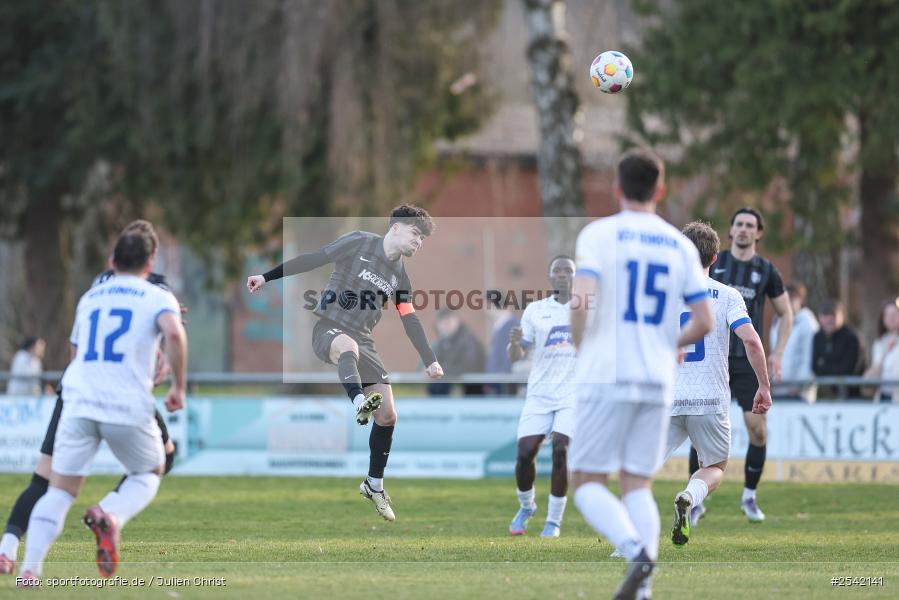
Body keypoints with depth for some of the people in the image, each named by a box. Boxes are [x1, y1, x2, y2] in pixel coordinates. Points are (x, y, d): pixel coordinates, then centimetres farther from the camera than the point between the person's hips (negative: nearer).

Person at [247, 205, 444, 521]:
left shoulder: (399, 276, 12)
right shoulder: (359, 243, -5)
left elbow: (411, 322, 15)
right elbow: (312, 259, -5)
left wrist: (430, 361, 7)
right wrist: (267, 277, -8)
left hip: (362, 341, 7)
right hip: (329, 329, -7)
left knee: (388, 415, 1)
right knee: (348, 346, -44)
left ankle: (374, 485, 17)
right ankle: (360, 405, -71)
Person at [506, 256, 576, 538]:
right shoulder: (535, 310, 7)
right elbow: (515, 356, 8)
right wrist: (514, 341, -15)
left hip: (574, 393, -2)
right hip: (539, 393, 2)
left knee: (561, 450, -16)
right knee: (525, 452, -8)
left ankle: (554, 520, -2)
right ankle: (526, 506, 20)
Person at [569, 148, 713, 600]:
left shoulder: (600, 234, -3)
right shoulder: (681, 246, 9)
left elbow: (581, 300, -17)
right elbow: (704, 322, 5)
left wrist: (579, 344, 3)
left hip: (606, 376, -4)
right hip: (657, 381, 4)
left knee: (587, 482, 3)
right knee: (638, 484, 11)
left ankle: (634, 549, -23)